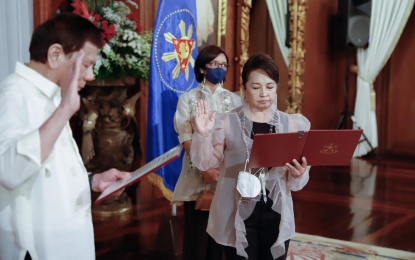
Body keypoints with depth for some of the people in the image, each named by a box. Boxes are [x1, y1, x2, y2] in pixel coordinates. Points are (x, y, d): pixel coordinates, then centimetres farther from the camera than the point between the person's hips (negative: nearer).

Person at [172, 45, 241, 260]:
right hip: (197, 173, -2)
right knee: (196, 232, -2)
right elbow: (185, 137, -3)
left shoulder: (234, 100, 12)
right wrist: (204, 168, -14)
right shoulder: (188, 98, 5)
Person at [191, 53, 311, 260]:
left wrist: (299, 174, -15)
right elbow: (206, 163, -1)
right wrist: (203, 135, -18)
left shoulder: (290, 123, 4)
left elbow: (294, 183, 8)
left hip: (276, 214, 3)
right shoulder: (227, 122, -3)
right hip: (238, 215, -2)